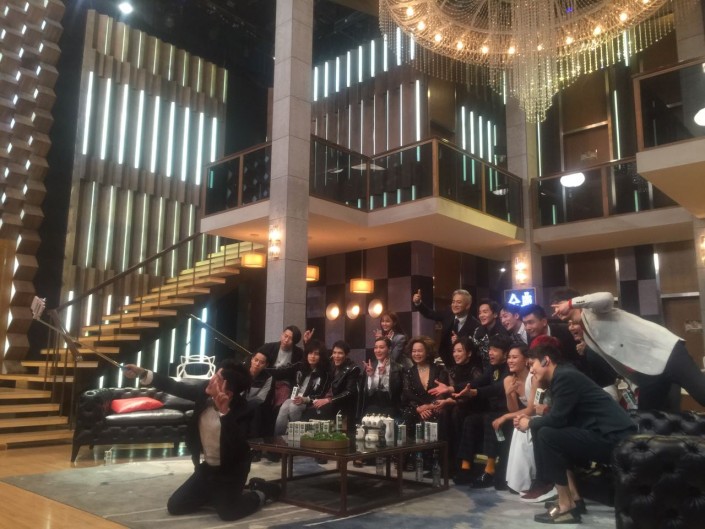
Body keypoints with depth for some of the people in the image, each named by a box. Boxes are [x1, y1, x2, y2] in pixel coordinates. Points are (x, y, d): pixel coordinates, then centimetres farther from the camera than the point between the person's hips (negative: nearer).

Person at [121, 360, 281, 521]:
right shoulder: (205, 390, -12)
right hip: (207, 466, 6)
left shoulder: (239, 409, -28)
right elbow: (175, 387, -4)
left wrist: (224, 411, -46)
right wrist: (143, 373, -12)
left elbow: (238, 445, -40)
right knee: (175, 506, 8)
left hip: (231, 469, -6)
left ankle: (263, 491, 14)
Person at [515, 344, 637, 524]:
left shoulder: (565, 376, -13)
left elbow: (556, 419, -17)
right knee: (551, 430, 17)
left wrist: (530, 424, -1)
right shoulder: (563, 376, 16)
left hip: (614, 439, -10)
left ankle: (566, 507, -8)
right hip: (607, 435, 10)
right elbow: (559, 418, 18)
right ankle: (575, 498, 14)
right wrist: (531, 420, 8)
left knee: (546, 435, -17)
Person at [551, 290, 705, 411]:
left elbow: (607, 298, -29)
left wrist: (571, 302, -23)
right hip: (648, 374, 9)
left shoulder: (592, 310, -5)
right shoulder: (587, 336, 18)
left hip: (666, 353, -9)